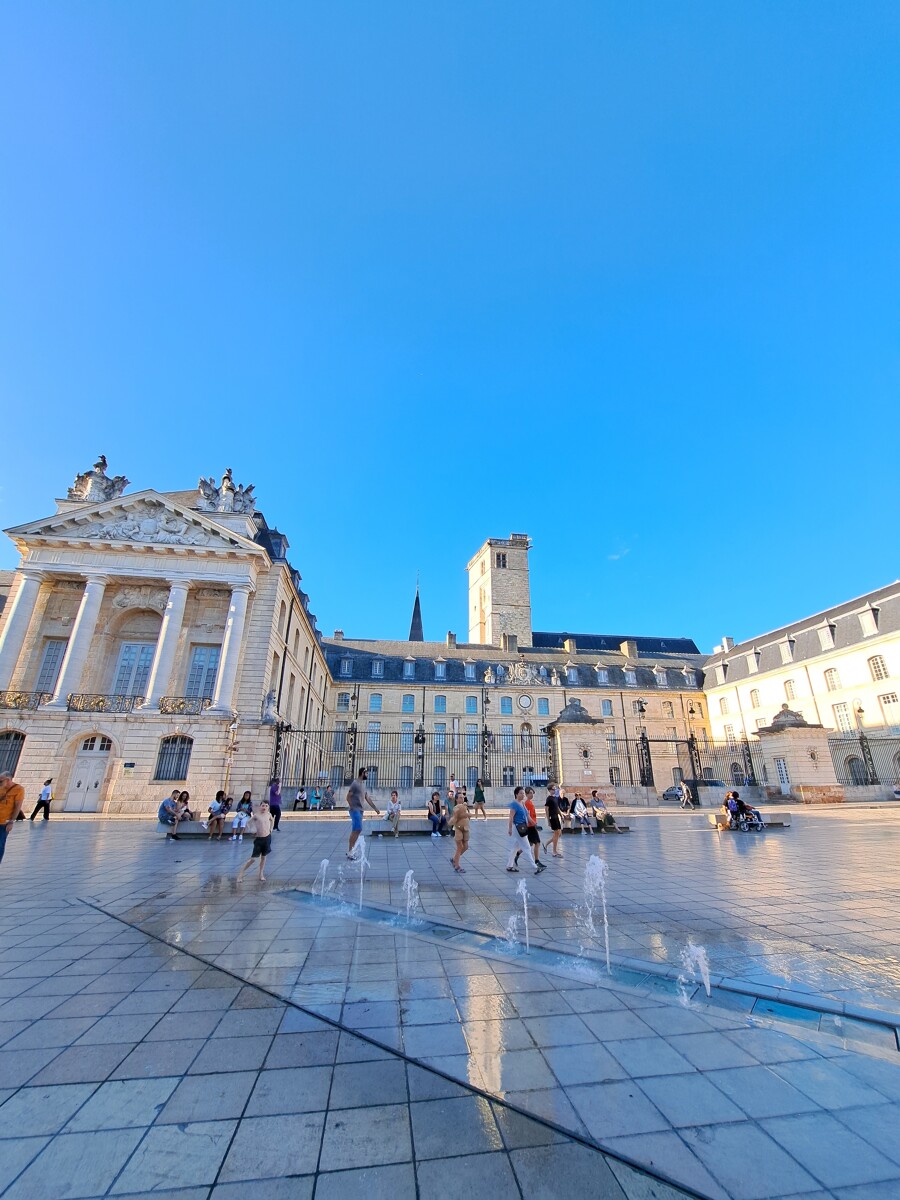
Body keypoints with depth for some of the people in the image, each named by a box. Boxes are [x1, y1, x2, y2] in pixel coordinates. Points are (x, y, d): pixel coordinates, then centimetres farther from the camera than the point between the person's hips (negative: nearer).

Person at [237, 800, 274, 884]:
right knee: (253, 858, -3)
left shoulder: (269, 814, 0)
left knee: (264, 856, 12)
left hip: (267, 837, 3)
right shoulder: (256, 815, -9)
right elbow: (248, 822, 2)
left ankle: (261, 874, 27)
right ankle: (241, 872, 15)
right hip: (258, 839, -3)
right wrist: (252, 830, -7)